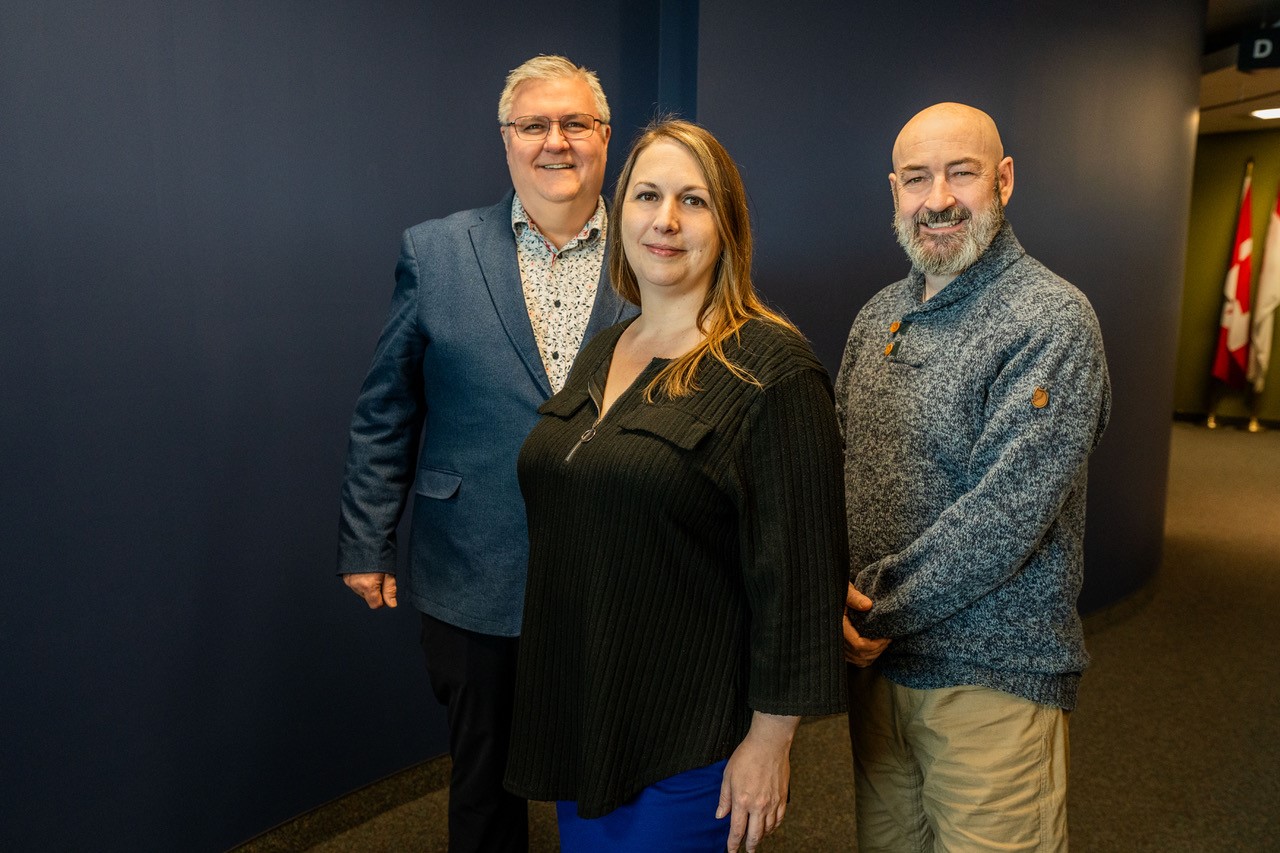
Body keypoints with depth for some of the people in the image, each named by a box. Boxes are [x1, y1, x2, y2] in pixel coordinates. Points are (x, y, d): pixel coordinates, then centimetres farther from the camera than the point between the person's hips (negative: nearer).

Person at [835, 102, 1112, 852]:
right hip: (875, 656, 6)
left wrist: (880, 612, -15)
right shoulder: (879, 317, 8)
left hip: (993, 677, -6)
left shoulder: (1053, 323, -14)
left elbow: (1005, 515, -21)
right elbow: (843, 469, 7)